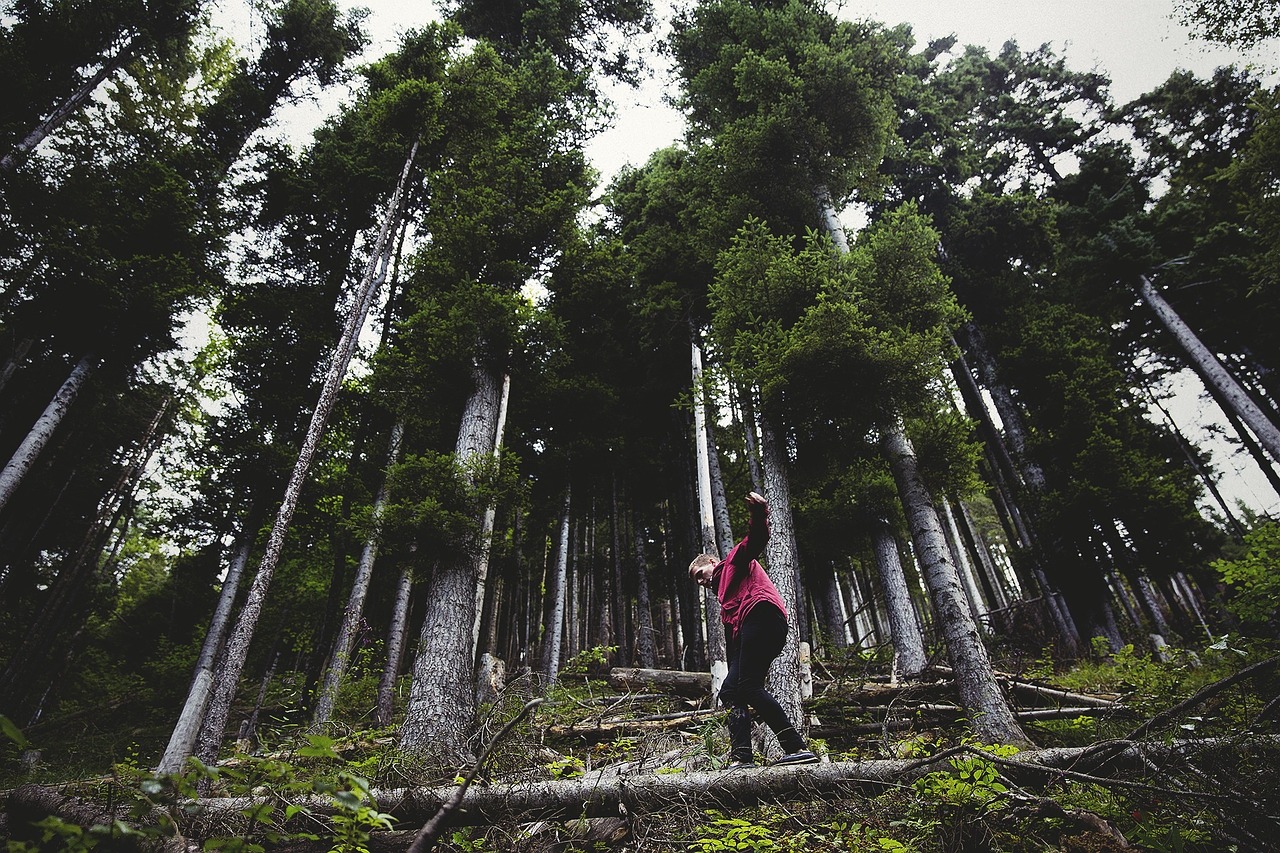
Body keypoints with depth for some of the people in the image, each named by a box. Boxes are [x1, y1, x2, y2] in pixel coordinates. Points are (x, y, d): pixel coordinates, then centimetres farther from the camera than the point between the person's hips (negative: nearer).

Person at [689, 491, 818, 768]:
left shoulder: (734, 561, 17)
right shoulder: (724, 596, 38)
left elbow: (755, 540, -5)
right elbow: (732, 641, 30)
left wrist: (758, 514, -26)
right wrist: (734, 672, 22)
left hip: (762, 613, -10)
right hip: (745, 633, 10)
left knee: (749, 686, -18)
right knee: (730, 691, 5)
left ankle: (797, 747, -21)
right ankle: (741, 757, -4)